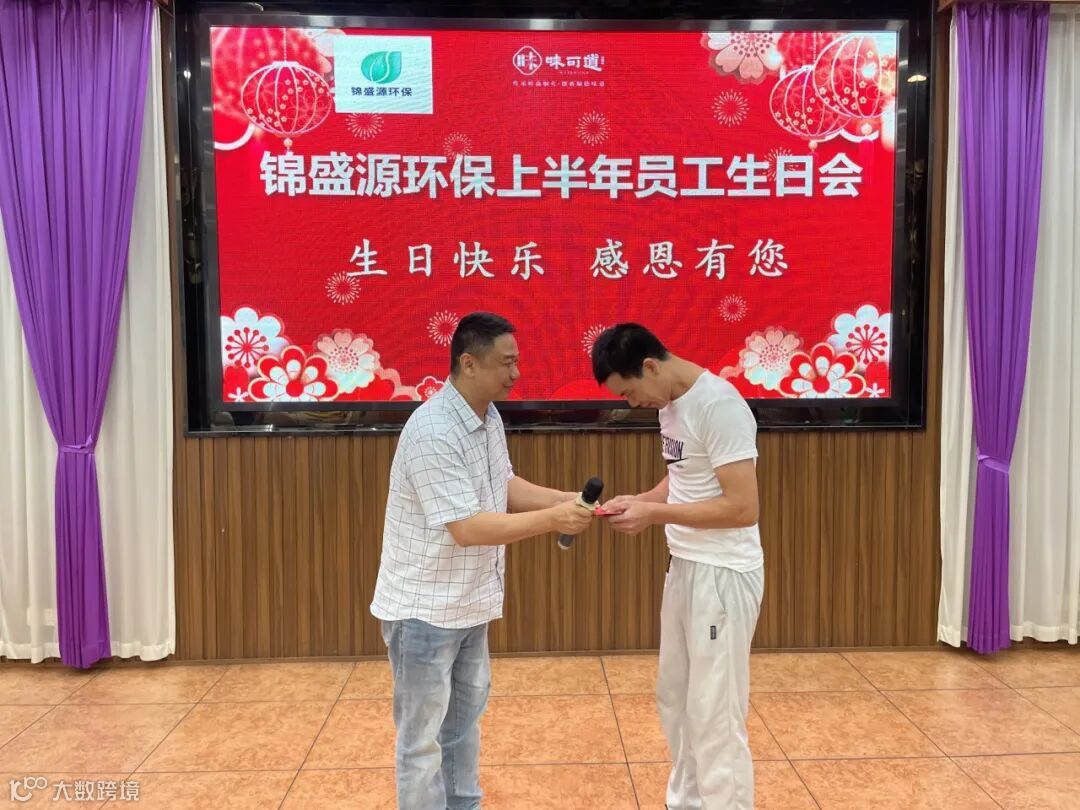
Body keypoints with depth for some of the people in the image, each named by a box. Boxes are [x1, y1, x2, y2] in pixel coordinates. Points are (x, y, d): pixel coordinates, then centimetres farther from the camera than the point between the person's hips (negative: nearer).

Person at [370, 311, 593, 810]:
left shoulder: (488, 416, 1)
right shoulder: (432, 432, -28)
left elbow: (503, 486, 11)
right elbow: (468, 528, -30)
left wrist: (565, 500, -2)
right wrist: (552, 519, -26)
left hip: (468, 602, 9)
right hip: (424, 608, -9)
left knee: (465, 714, 25)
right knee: (424, 735, 8)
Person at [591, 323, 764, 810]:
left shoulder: (718, 405, -20)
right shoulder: (672, 404, 7)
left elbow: (743, 507, -24)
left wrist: (654, 514, -20)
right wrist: (637, 501, 1)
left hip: (723, 574, -9)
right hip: (684, 568, 10)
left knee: (715, 715, 2)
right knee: (675, 700, 20)